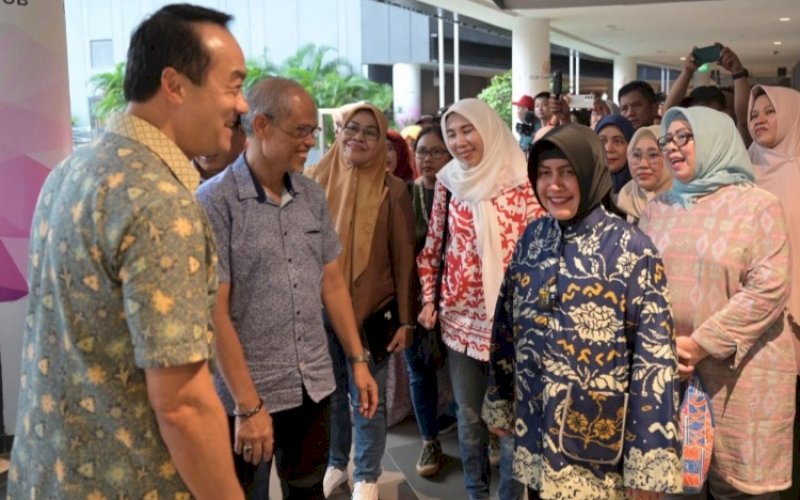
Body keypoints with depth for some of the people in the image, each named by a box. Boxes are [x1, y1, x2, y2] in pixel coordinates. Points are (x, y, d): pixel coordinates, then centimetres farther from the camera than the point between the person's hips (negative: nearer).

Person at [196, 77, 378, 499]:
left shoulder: (312, 195, 4)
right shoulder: (215, 201, -14)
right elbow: (214, 312, -16)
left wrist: (358, 361, 8)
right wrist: (248, 405, -17)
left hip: (314, 385, 5)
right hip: (245, 392, -5)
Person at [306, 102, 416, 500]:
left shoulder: (393, 190, -7)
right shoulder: (315, 181, -1)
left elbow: (403, 258, -4)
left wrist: (406, 319, -5)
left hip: (373, 312, -2)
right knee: (330, 396, 16)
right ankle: (335, 464, 38)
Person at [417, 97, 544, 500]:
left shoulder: (521, 180, -9)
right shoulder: (448, 181, 3)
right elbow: (432, 246, 11)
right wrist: (428, 300, 6)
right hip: (460, 315, 4)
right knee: (469, 416, 15)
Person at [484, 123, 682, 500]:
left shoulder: (631, 249, -14)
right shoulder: (532, 238, 1)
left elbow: (654, 355, -15)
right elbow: (507, 325, 9)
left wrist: (648, 462, -17)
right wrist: (499, 402, 12)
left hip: (599, 442, -4)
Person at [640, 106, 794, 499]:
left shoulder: (757, 205, -3)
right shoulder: (657, 209, 10)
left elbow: (769, 288, -13)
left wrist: (700, 344, -16)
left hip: (740, 375, -4)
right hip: (668, 371, 4)